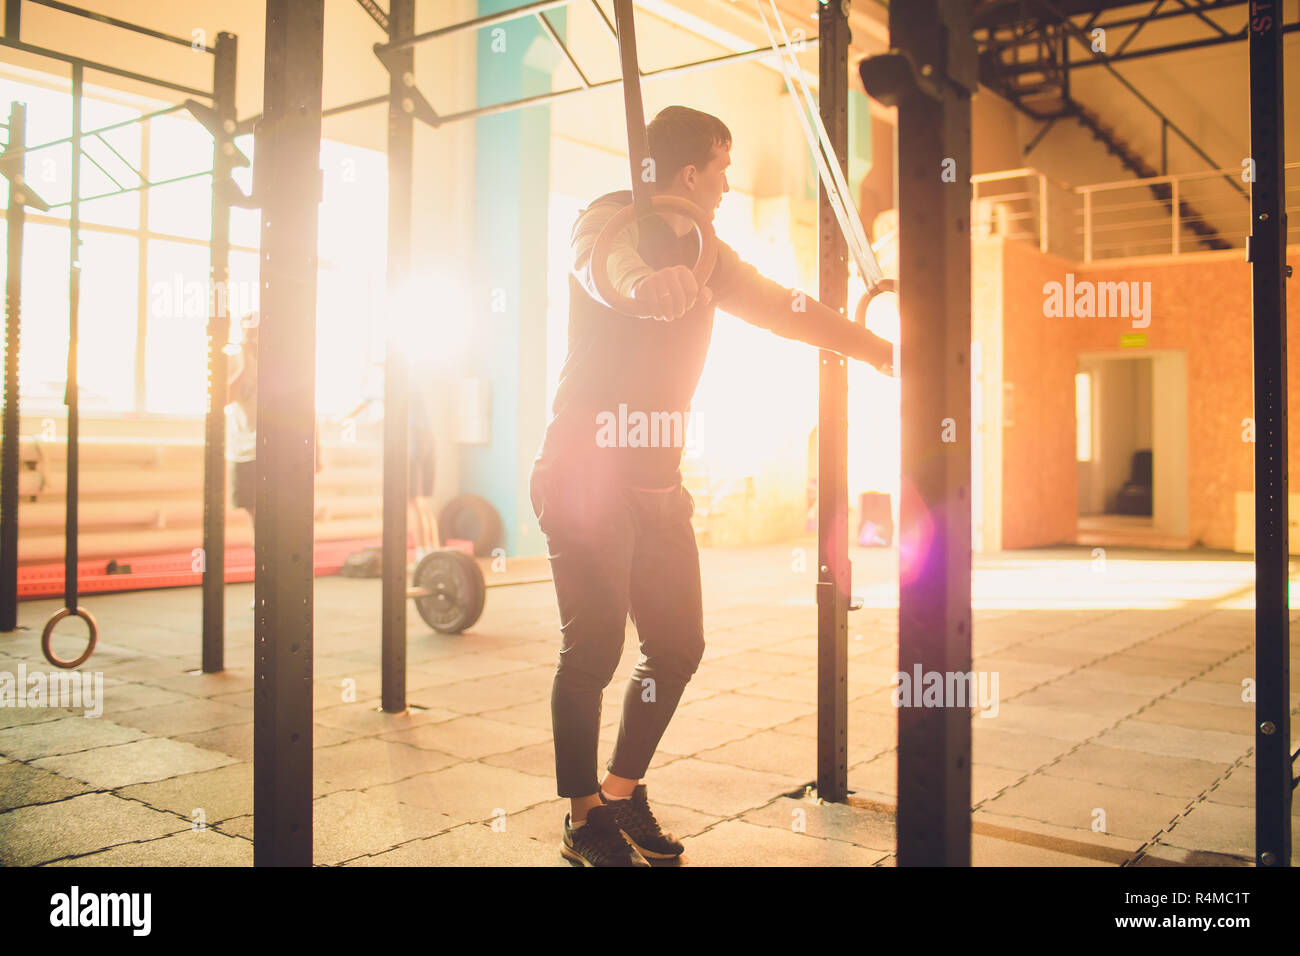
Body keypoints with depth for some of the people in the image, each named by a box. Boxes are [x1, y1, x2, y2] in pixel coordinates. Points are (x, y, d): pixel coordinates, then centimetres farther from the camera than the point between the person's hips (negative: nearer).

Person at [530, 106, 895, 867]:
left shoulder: (705, 254, 16)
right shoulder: (610, 221, -7)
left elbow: (788, 311, 20)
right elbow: (607, 269, -31)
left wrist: (887, 355, 17)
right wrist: (646, 283, -54)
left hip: (657, 483, 8)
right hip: (587, 476, -7)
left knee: (679, 646, 7)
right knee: (595, 651, -5)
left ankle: (623, 791, 25)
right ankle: (585, 822, 11)